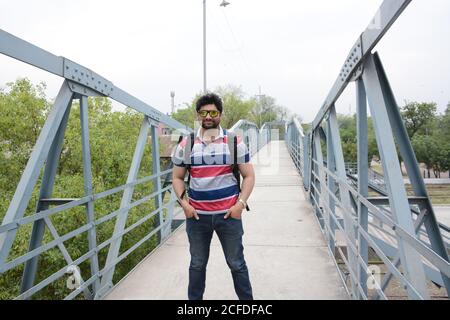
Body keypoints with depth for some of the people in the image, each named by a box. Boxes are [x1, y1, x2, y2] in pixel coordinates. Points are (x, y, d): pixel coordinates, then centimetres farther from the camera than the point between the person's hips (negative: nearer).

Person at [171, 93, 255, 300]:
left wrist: (240, 203, -10)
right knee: (197, 264, 17)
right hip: (196, 215, 2)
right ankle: (194, 298, 37)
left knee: (237, 264, 11)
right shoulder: (186, 144, 3)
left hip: (229, 214, -1)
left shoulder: (234, 142, -1)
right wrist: (183, 202, -5)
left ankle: (247, 298, 31)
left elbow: (249, 176, 1)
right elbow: (177, 177, 9)